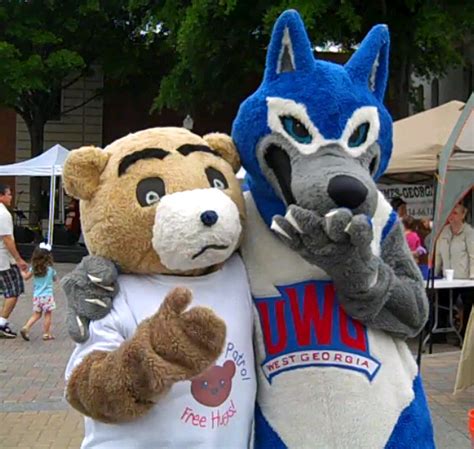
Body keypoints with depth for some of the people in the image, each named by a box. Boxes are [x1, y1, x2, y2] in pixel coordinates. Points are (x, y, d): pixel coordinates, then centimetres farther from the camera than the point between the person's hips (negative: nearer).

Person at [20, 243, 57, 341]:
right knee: (48, 315, 7)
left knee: (36, 315, 16)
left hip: (36, 296, 4)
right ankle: (46, 334, 10)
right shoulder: (50, 269, -9)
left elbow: (26, 277, 11)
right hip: (47, 296, -4)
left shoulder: (34, 268, -3)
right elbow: (54, 279, 8)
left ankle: (26, 328, 1)